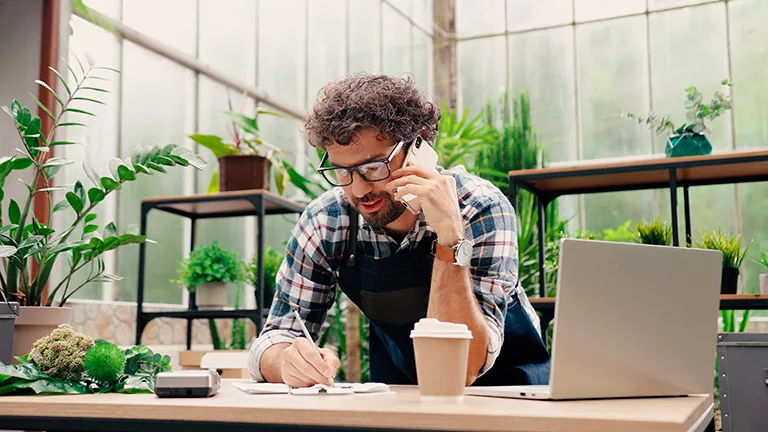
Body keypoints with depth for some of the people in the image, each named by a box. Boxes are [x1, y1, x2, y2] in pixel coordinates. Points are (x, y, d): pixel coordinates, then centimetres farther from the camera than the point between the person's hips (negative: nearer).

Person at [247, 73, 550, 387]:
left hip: (508, 389, -2)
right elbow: (275, 338, -9)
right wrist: (289, 361, -32)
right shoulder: (325, 222, -14)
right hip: (400, 394, 2)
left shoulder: (481, 209, -24)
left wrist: (451, 238, -38)